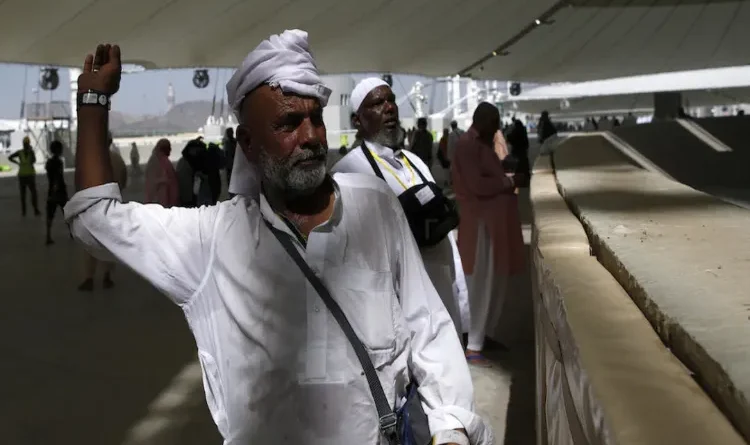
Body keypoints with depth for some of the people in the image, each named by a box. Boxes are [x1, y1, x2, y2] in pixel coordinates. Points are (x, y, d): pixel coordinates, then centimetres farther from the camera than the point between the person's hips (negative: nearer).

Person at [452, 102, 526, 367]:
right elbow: (477, 185, -21)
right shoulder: (468, 145, -14)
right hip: (480, 223, -10)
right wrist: (509, 182, -11)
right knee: (480, 284, -6)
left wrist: (507, 181, 3)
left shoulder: (482, 144, 15)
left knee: (494, 281, 14)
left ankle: (482, 336, 25)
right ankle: (473, 347, 1)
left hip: (494, 221, 10)